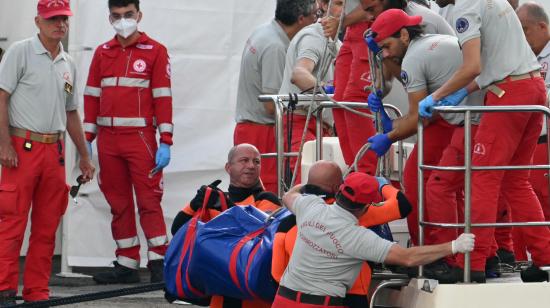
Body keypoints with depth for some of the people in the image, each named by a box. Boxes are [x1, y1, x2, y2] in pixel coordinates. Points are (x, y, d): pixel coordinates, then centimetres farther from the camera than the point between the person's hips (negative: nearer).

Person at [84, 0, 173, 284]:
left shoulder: (155, 52, 1)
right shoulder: (102, 53, 13)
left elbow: (163, 98, -2)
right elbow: (91, 97, 13)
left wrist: (165, 143, -8)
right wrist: (86, 140, 7)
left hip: (140, 138, -4)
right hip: (107, 140, 4)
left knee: (148, 200, -8)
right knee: (118, 204, 7)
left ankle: (159, 263, -9)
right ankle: (127, 264, 12)